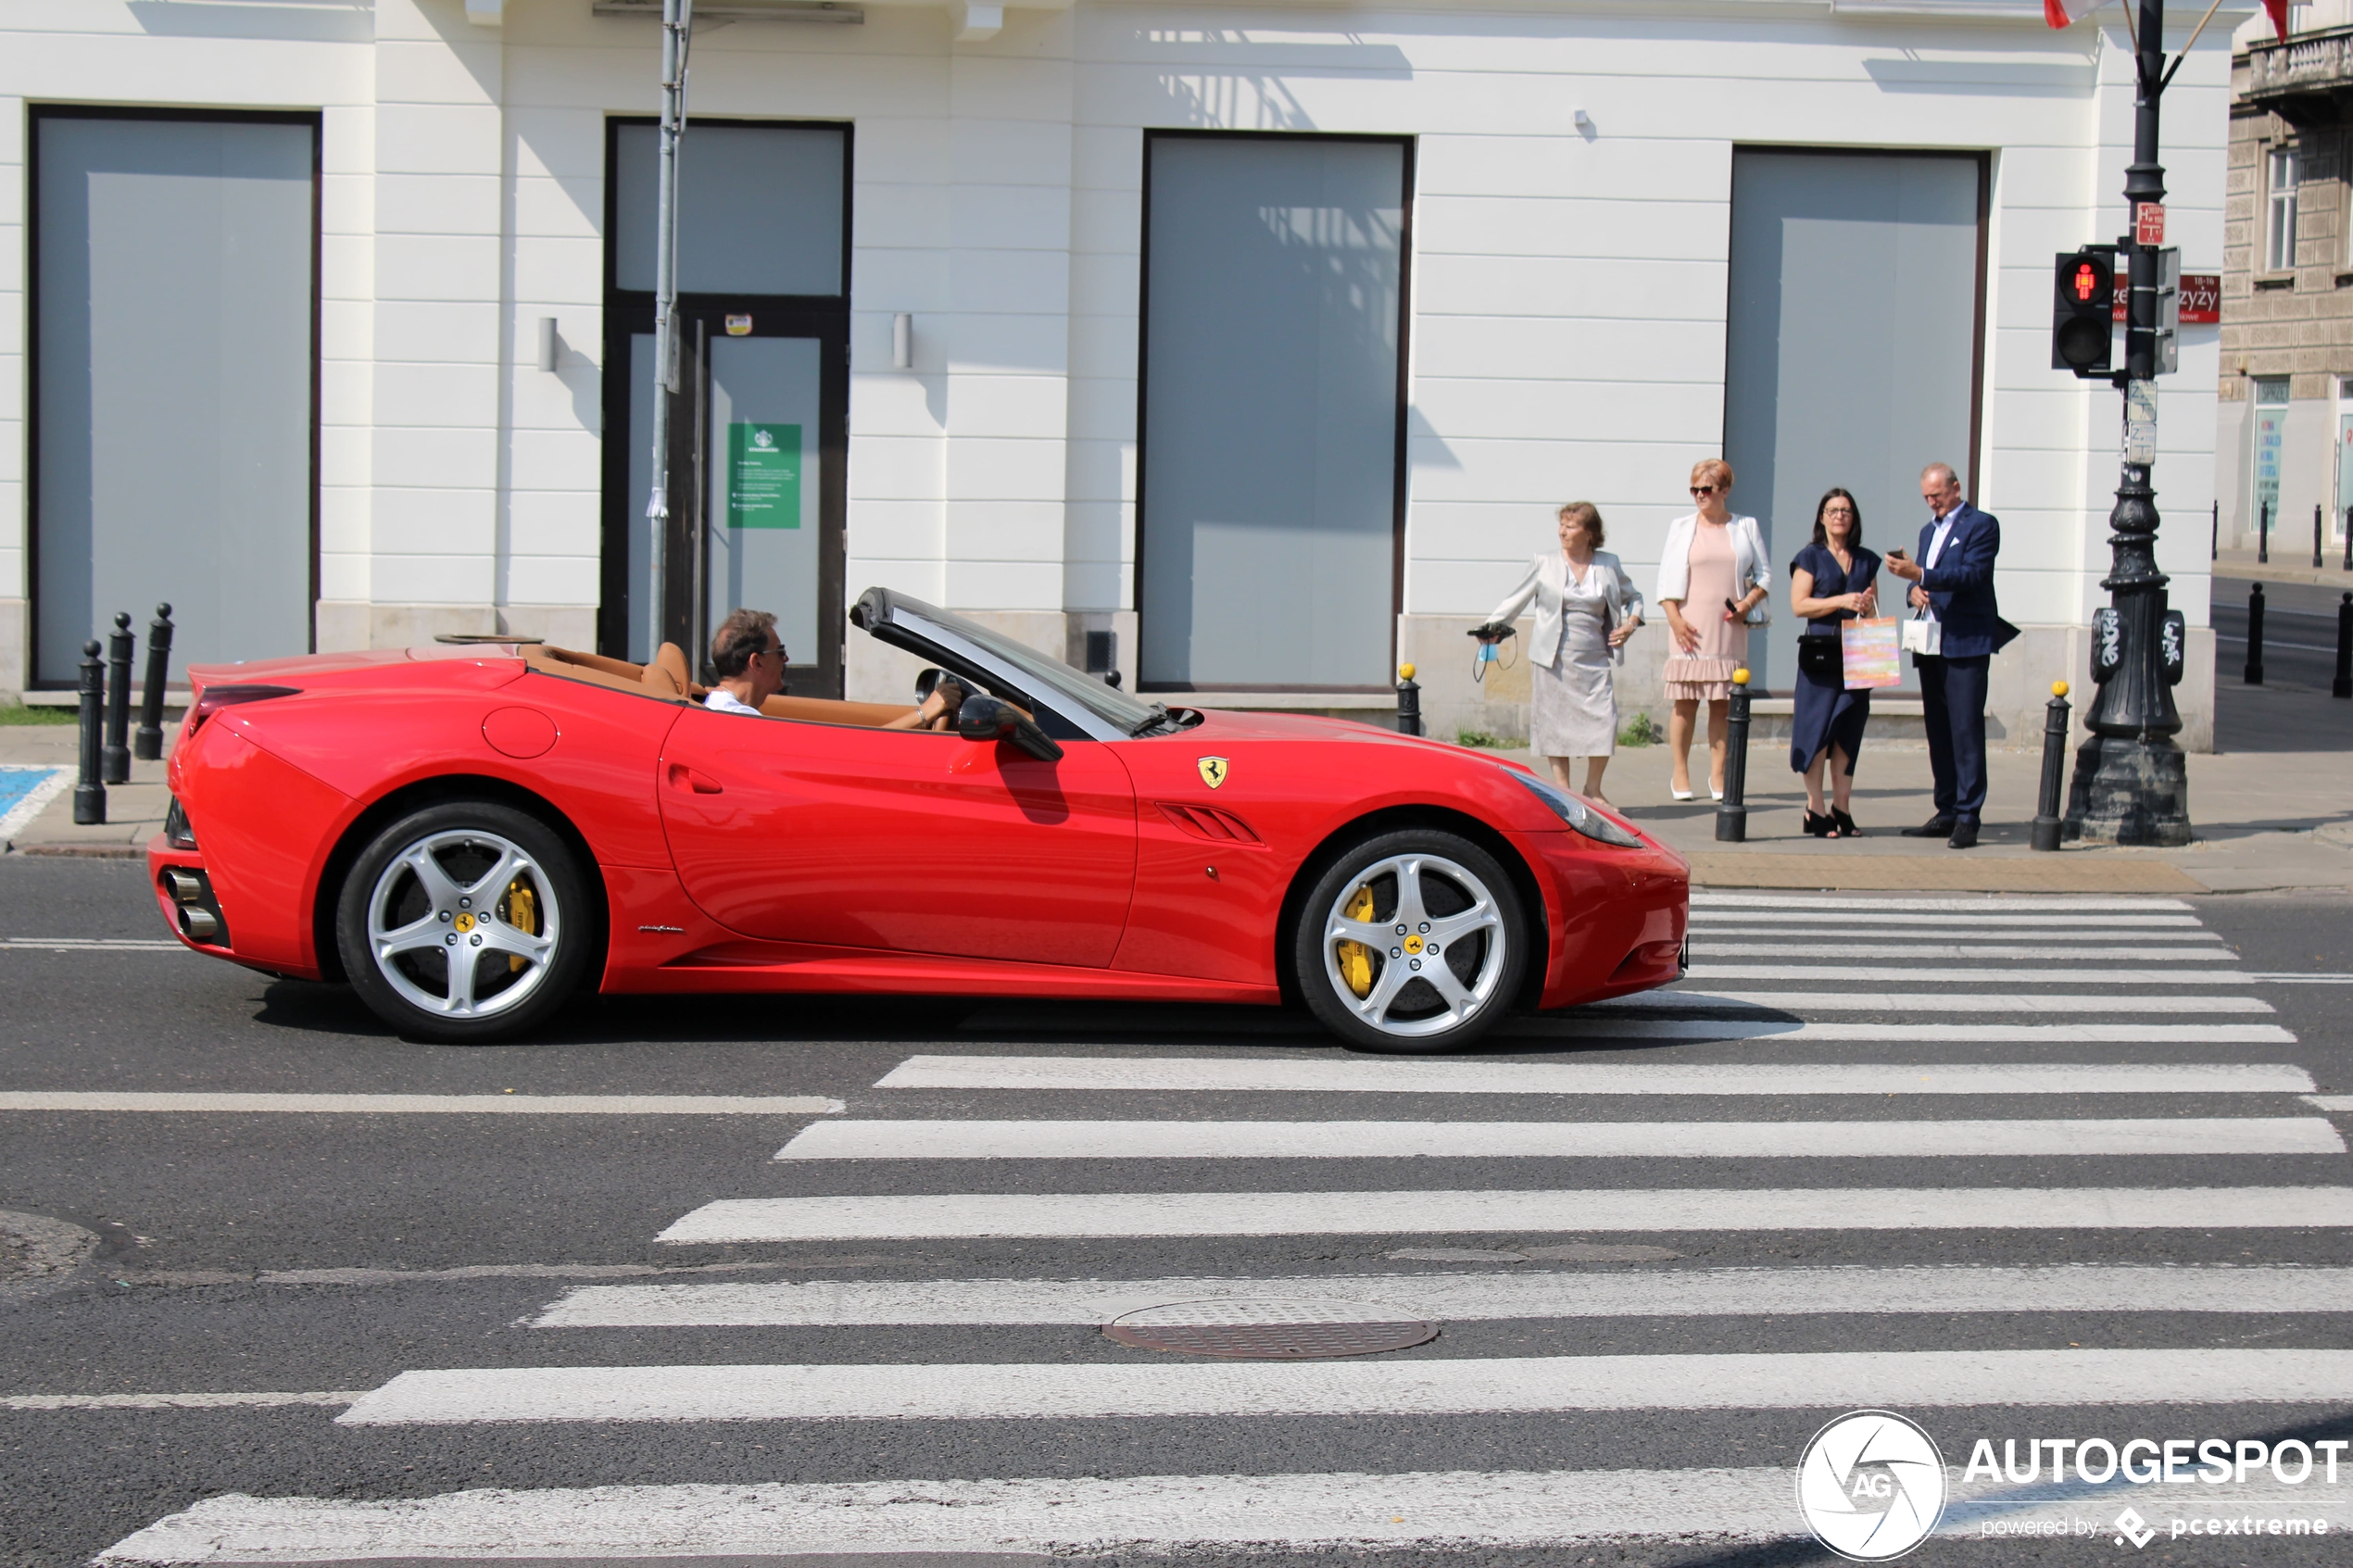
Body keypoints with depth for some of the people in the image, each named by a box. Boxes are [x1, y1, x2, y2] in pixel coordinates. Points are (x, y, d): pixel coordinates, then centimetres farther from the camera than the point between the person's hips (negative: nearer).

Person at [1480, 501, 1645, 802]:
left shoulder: (1608, 565, 8)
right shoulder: (1544, 563, 3)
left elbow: (1632, 596, 22)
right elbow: (1517, 599, 8)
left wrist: (1631, 622, 4)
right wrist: (1493, 625, -4)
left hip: (1594, 660, 1)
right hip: (1553, 660, -1)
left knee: (1604, 718, -6)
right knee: (1555, 721, 1)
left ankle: (1593, 788, 9)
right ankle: (1563, 789, 11)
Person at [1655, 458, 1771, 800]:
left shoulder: (1746, 527, 11)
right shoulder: (1682, 528, 9)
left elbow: (1764, 576, 13)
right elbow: (1666, 579, 5)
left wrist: (1748, 602, -5)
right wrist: (1675, 620, -7)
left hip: (1729, 629, 1)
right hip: (1690, 628, -1)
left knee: (1723, 704, 1)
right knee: (1686, 702, -2)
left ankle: (1718, 774, 6)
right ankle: (1680, 774, 3)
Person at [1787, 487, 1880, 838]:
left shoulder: (1866, 560, 17)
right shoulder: (1811, 557, 4)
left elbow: (1874, 609, 22)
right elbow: (1798, 605, -5)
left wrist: (1868, 606, -1)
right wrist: (1841, 601, -14)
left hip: (1856, 654, 4)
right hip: (1820, 654, -4)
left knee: (1849, 731, 3)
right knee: (1818, 729, -7)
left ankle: (1841, 809, 6)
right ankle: (1815, 809, -3)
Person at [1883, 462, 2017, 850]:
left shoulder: (1981, 525, -3)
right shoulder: (1929, 531, 23)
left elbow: (1973, 574, -17)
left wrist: (1920, 575, -27)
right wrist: (1914, 590, 3)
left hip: (1966, 643, -8)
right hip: (1931, 642, 8)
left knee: (1966, 729, -11)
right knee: (1938, 730, 9)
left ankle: (1967, 817, -13)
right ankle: (1947, 812, 13)